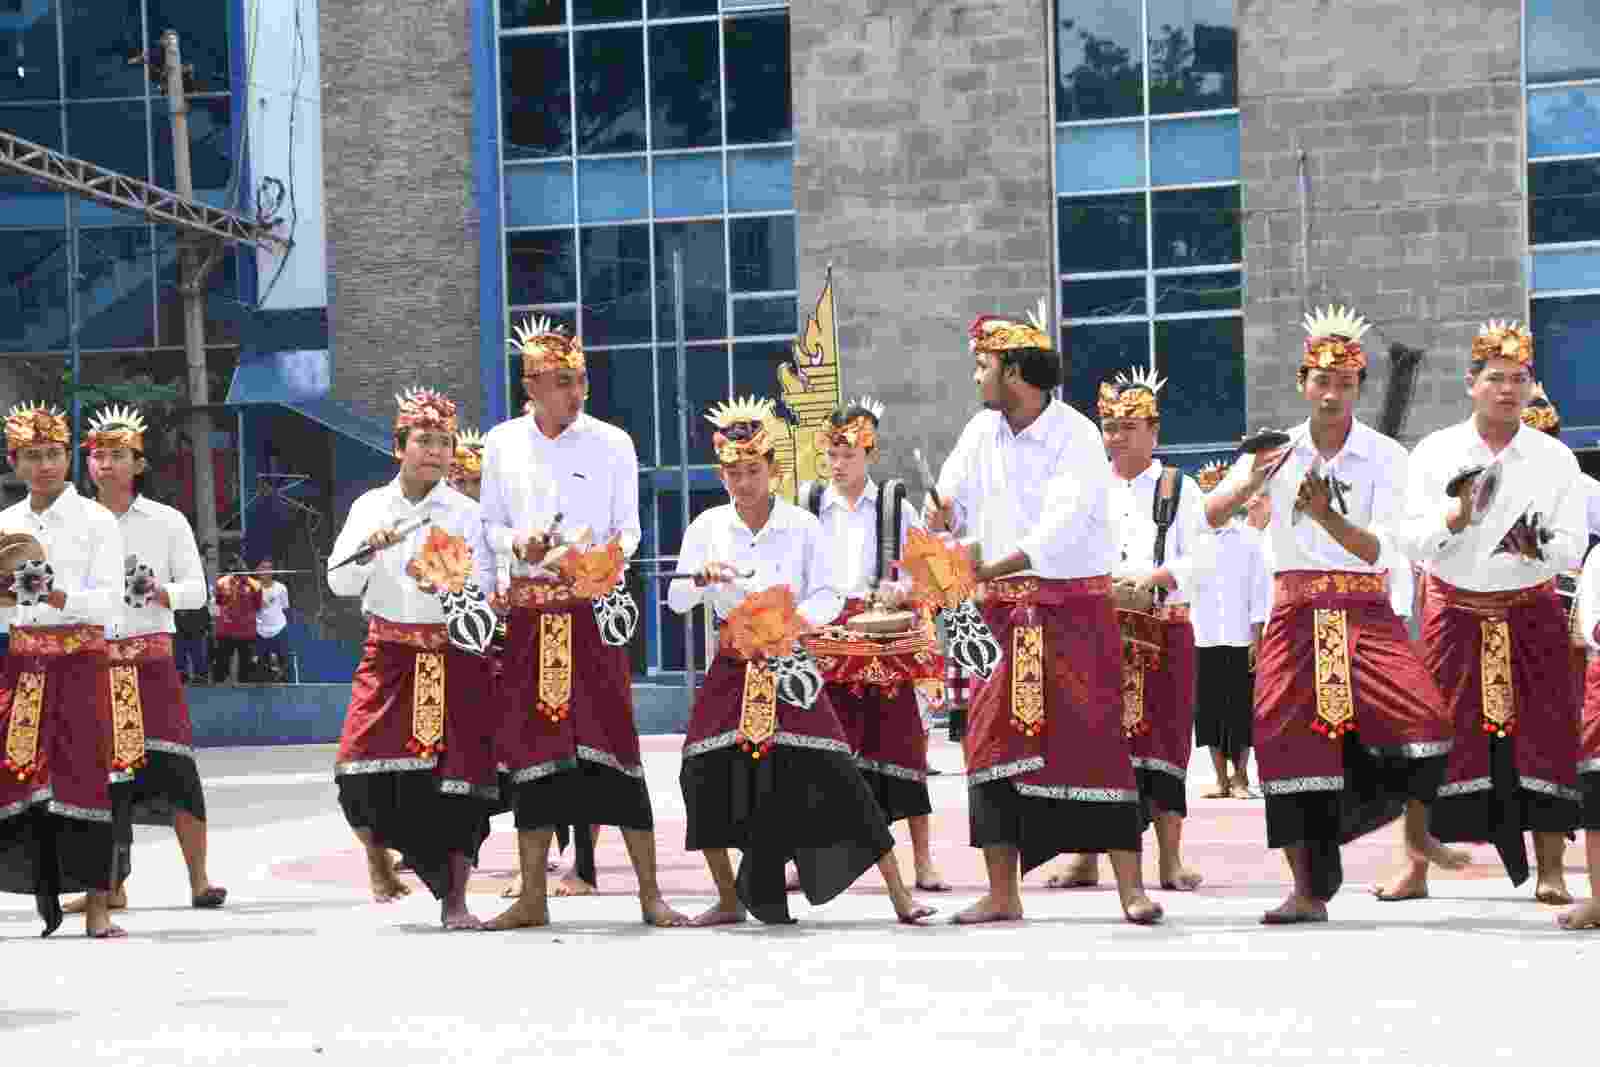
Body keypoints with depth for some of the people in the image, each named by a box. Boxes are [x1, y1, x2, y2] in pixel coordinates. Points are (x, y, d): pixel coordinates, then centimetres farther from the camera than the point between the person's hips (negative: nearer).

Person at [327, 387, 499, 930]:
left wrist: (455, 590, -23)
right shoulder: (370, 506, 8)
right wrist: (369, 549, -15)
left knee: (458, 773, -8)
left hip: (454, 656, -1)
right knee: (362, 765, -12)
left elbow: (486, 590, -3)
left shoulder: (466, 513, 2)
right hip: (389, 655, 1)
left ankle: (454, 901, 2)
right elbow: (339, 583, 3)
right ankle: (378, 854, 19)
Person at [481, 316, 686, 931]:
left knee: (614, 739, -7)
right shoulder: (502, 444, 8)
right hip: (529, 610, 2)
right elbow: (489, 525, 12)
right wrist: (517, 545, -10)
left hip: (594, 608, -2)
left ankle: (649, 894, -3)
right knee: (530, 742, 2)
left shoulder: (612, 444, 4)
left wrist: (612, 559, -14)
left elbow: (628, 528, 7)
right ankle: (532, 898, 10)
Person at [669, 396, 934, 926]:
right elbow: (676, 600, 3)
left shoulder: (802, 526, -1)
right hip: (733, 665, 2)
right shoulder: (707, 527, 5)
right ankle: (730, 899, 8)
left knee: (834, 775, -10)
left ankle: (899, 893, -4)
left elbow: (830, 595, -3)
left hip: (788, 664, -2)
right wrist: (702, 579, -18)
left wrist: (796, 620, -22)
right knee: (704, 773, -10)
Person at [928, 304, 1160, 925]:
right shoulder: (982, 433, 8)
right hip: (1005, 613, 6)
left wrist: (986, 570, -29)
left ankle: (1130, 888, -6)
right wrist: (945, 518, -10)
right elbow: (952, 506, 14)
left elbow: (1060, 530, -22)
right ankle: (1002, 894, 8)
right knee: (994, 737, 2)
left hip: (1075, 604, -6)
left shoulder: (1075, 436, -11)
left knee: (1094, 737, -9)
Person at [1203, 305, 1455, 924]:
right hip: (1296, 612, 1)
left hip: (1366, 611, -1)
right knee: (1287, 735, -10)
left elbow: (1375, 550, -9)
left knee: (1424, 717, -22)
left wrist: (1325, 513, -26)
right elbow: (1211, 516, -3)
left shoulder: (1385, 456, 0)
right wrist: (1250, 483, -22)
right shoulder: (1277, 450, 7)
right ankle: (1308, 892, -1)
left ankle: (1414, 826, 9)